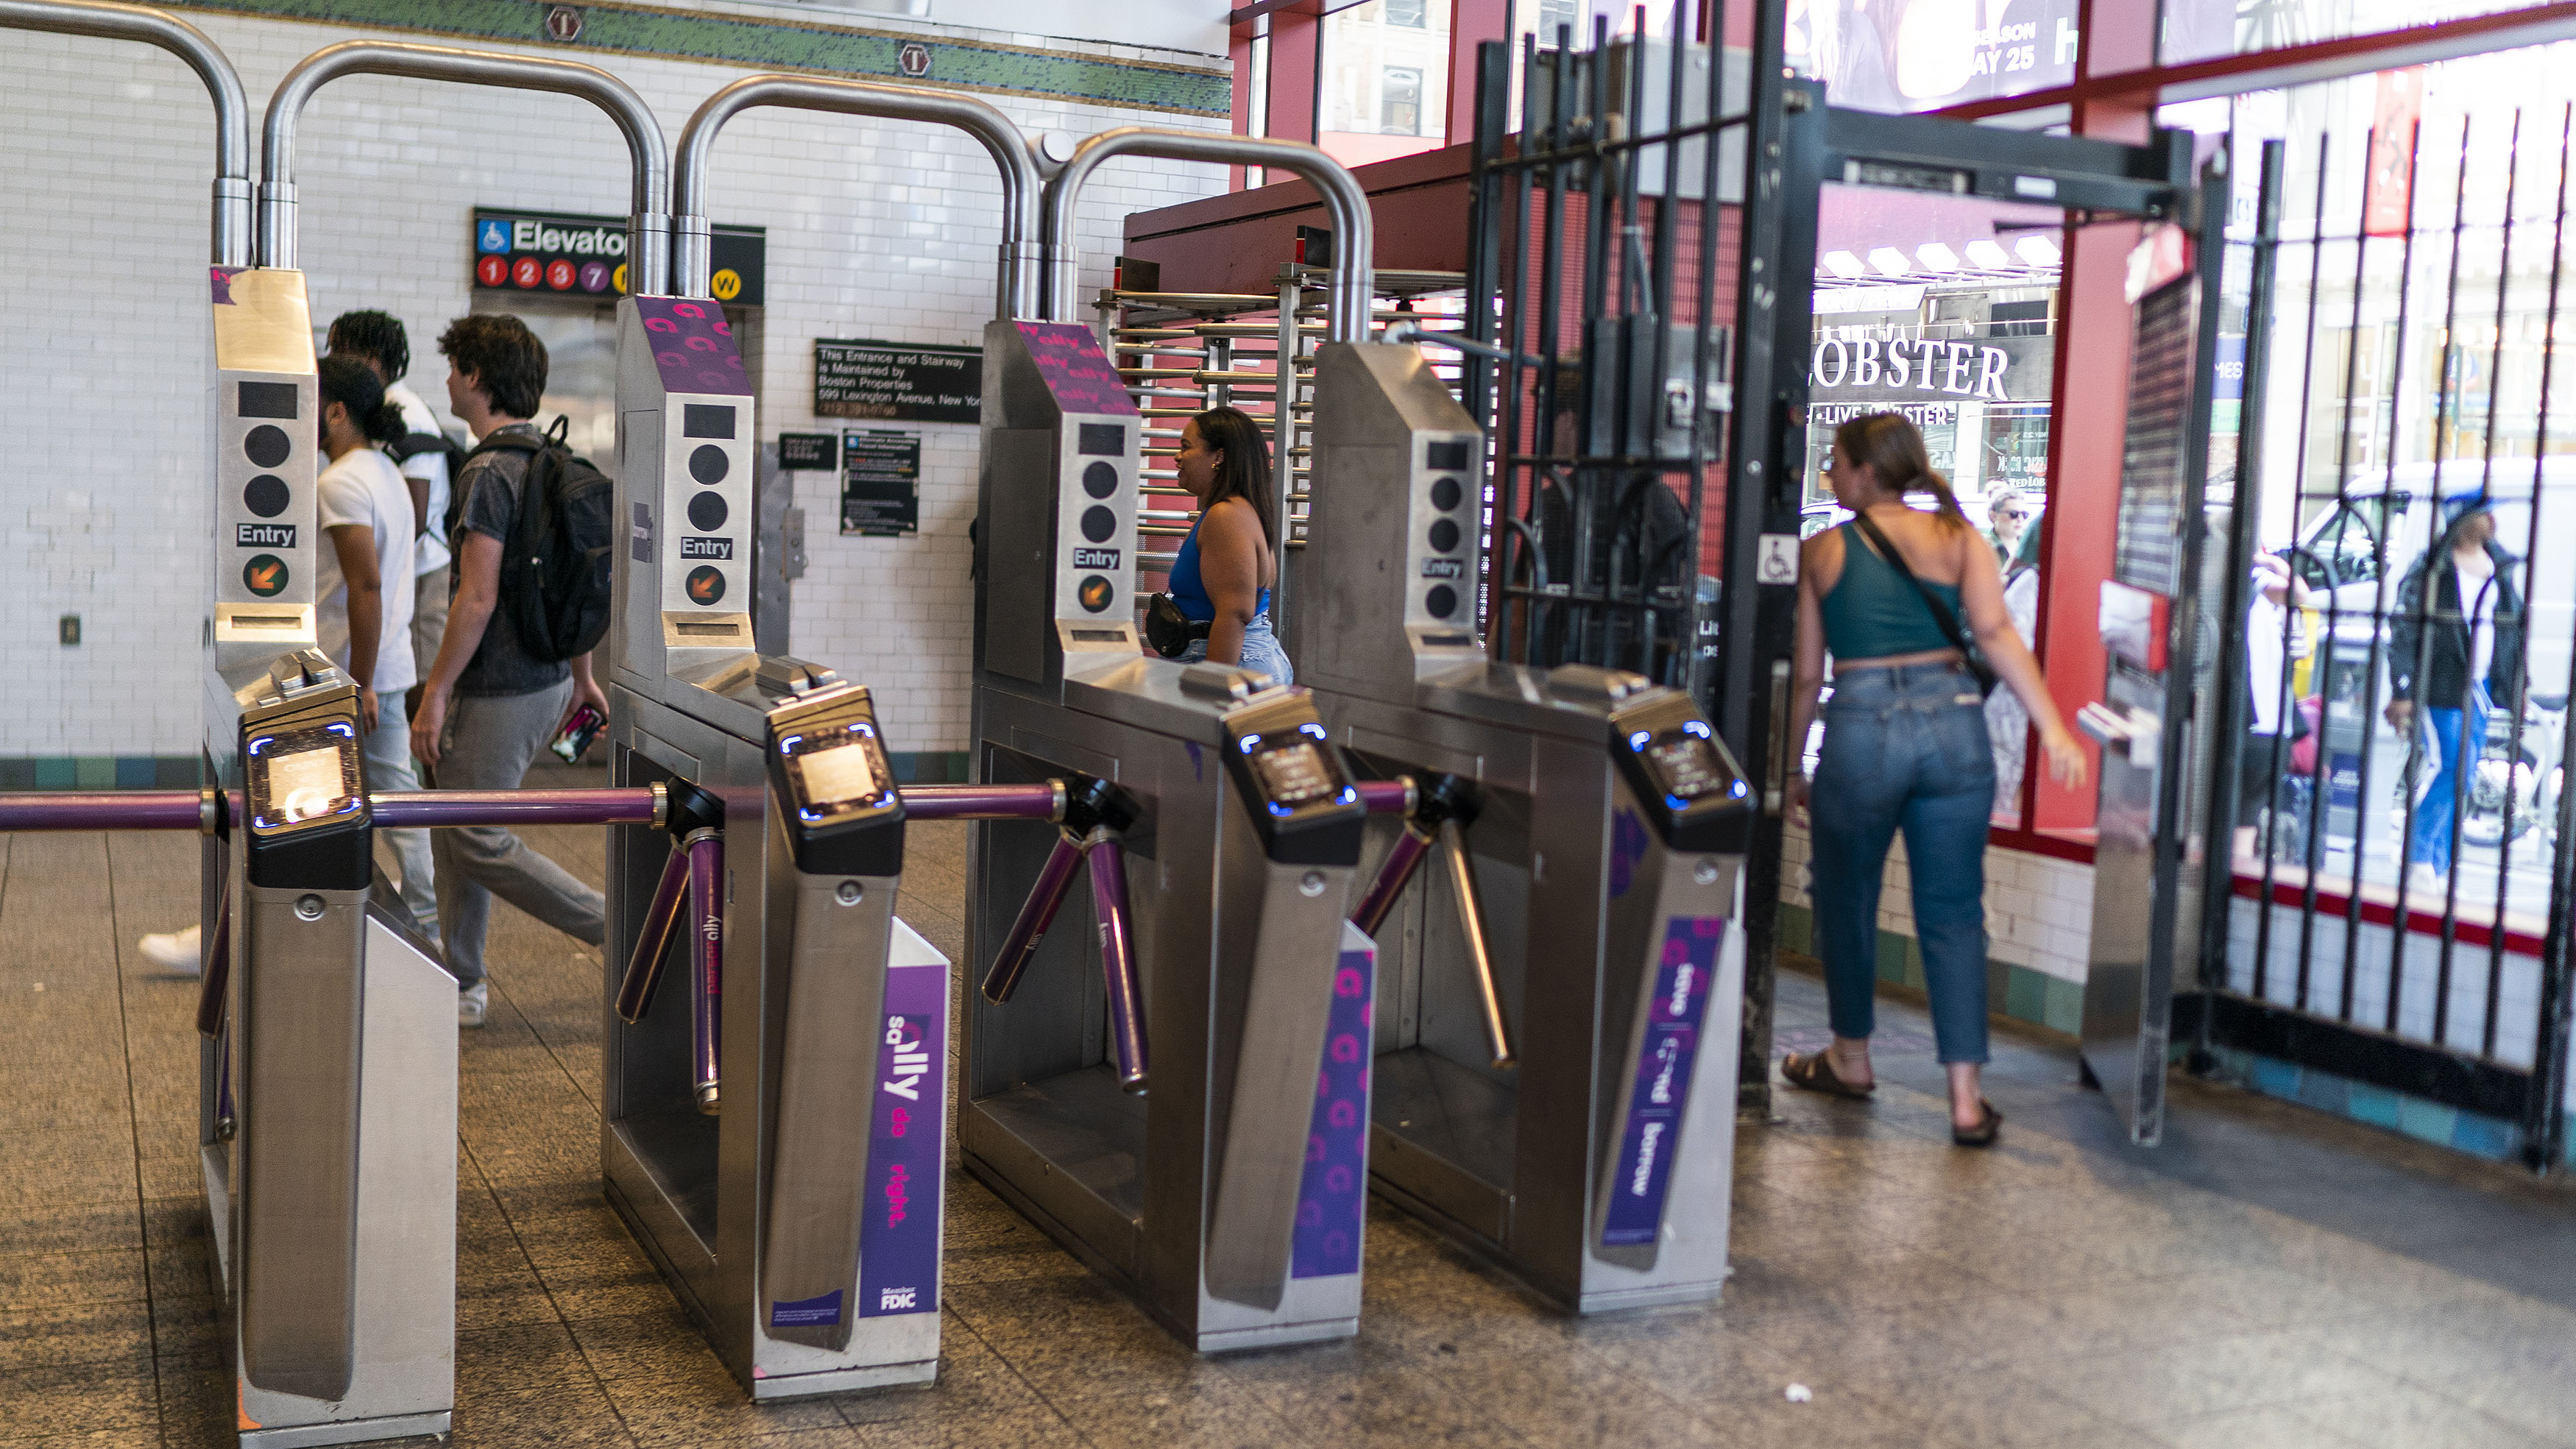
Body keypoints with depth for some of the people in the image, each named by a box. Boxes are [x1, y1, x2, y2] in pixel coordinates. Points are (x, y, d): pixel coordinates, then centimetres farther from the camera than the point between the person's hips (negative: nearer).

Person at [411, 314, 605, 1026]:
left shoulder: (489, 473, -19)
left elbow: (478, 599, -22)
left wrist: (435, 692, -16)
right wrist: (582, 675, 22)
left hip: (500, 692, -9)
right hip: (545, 679, 9)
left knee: (479, 842, -1)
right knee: (457, 828, 16)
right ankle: (461, 986, 22)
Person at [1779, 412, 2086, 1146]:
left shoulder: (1820, 552, 7)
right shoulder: (1957, 537, 7)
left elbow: (1806, 674, 8)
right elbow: (1997, 635, -6)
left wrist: (1791, 769, 16)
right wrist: (2054, 729, -10)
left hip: (1860, 728, -1)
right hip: (1952, 723, 2)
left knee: (1846, 900, 19)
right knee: (1953, 912, 7)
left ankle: (1850, 1059, 33)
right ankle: (1966, 1098, 3)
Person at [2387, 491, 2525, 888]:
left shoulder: (2499, 564, 11)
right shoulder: (2431, 569, -9)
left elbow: (2514, 625, 20)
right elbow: (2403, 631, -11)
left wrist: (2518, 683, 18)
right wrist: (2402, 692, -16)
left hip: (2482, 688, 7)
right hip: (2442, 687, -7)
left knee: (2463, 777, 8)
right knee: (2446, 767, -11)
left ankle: (2440, 868, 16)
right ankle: (2419, 856, 4)